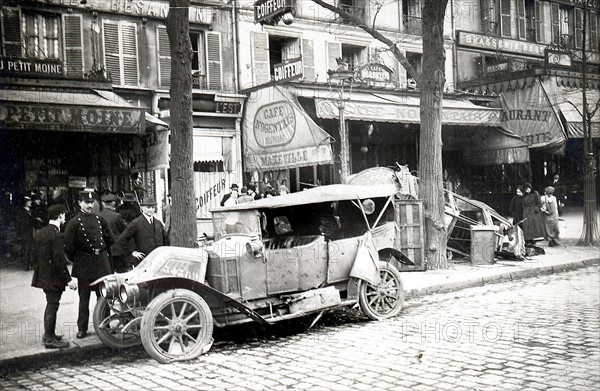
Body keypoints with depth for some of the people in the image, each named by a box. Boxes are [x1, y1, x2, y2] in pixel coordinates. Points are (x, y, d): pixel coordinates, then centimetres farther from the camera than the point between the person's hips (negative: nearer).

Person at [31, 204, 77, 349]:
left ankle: (48, 335, 32)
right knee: (52, 306, 0)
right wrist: (68, 279, -16)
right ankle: (50, 340, 8)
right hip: (54, 277, -9)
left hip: (42, 276, 9)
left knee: (50, 305, 21)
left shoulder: (39, 233, 7)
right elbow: (59, 260, -21)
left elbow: (35, 255, 13)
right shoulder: (56, 235, -20)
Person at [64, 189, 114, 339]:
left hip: (102, 264, 4)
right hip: (84, 267, -4)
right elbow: (68, 246, -7)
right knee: (84, 298, 4)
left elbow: (110, 239, 18)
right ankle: (82, 328, 12)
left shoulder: (100, 219, 7)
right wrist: (76, 260, 0)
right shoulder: (74, 222, -6)